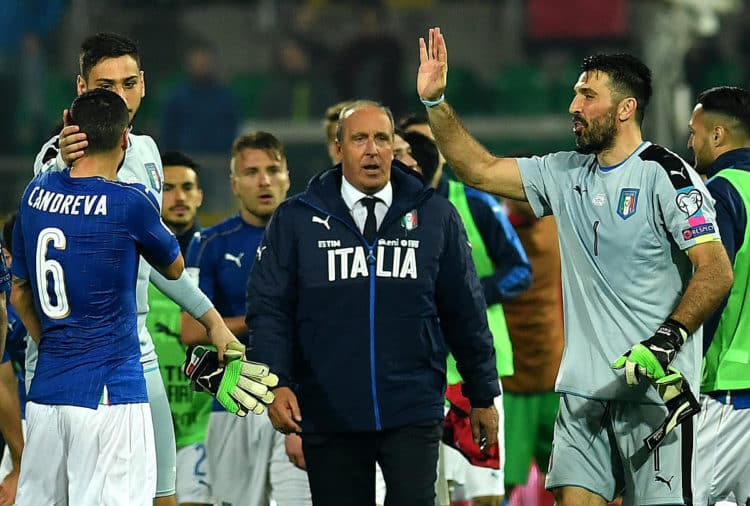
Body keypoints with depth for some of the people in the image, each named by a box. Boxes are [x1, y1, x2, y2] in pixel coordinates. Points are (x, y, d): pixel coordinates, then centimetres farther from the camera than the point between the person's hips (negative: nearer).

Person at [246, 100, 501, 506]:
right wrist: (276, 383, -13)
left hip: (413, 413, 0)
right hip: (329, 415, 0)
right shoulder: (295, 220, 3)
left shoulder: (435, 217, 6)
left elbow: (464, 311, 11)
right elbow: (269, 309, 1)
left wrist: (482, 396, 13)